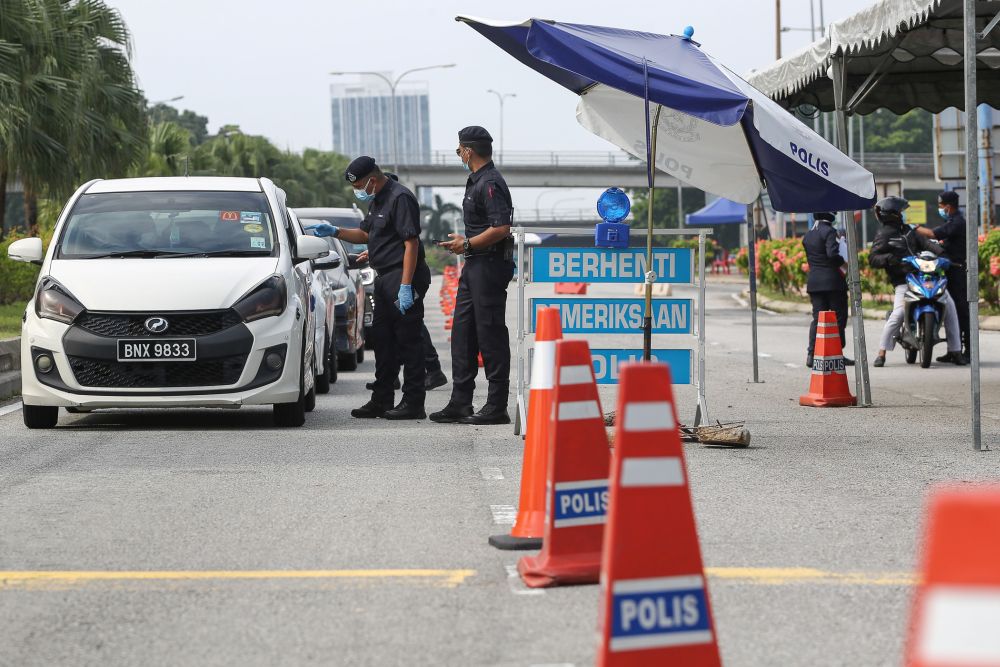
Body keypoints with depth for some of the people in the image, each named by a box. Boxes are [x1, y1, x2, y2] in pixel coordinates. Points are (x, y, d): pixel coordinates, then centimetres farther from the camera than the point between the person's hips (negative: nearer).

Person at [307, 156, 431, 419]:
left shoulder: (400, 198, -15)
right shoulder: (377, 200, 17)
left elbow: (411, 243, -20)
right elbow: (366, 234, 30)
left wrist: (406, 285, -24)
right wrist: (334, 232, 15)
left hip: (403, 278, -10)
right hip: (385, 279, 10)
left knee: (408, 341, -7)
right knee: (383, 340, 12)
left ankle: (413, 403, -4)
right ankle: (381, 401, 18)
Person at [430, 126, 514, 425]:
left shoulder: (490, 184, -16)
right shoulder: (477, 181, 16)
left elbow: (501, 228, -24)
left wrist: (467, 244, -16)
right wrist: (463, 242, 15)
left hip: (490, 264, -11)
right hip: (475, 266, 11)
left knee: (490, 334, -6)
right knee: (463, 333, 11)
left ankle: (497, 406, -2)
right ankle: (460, 403, 15)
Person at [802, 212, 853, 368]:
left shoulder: (808, 235, 12)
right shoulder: (829, 232, -12)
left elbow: (809, 257, 14)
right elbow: (832, 254, -24)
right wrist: (843, 263, -8)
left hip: (814, 282, 7)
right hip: (833, 280, -7)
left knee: (818, 318, 7)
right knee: (839, 317, 2)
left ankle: (811, 354, -1)